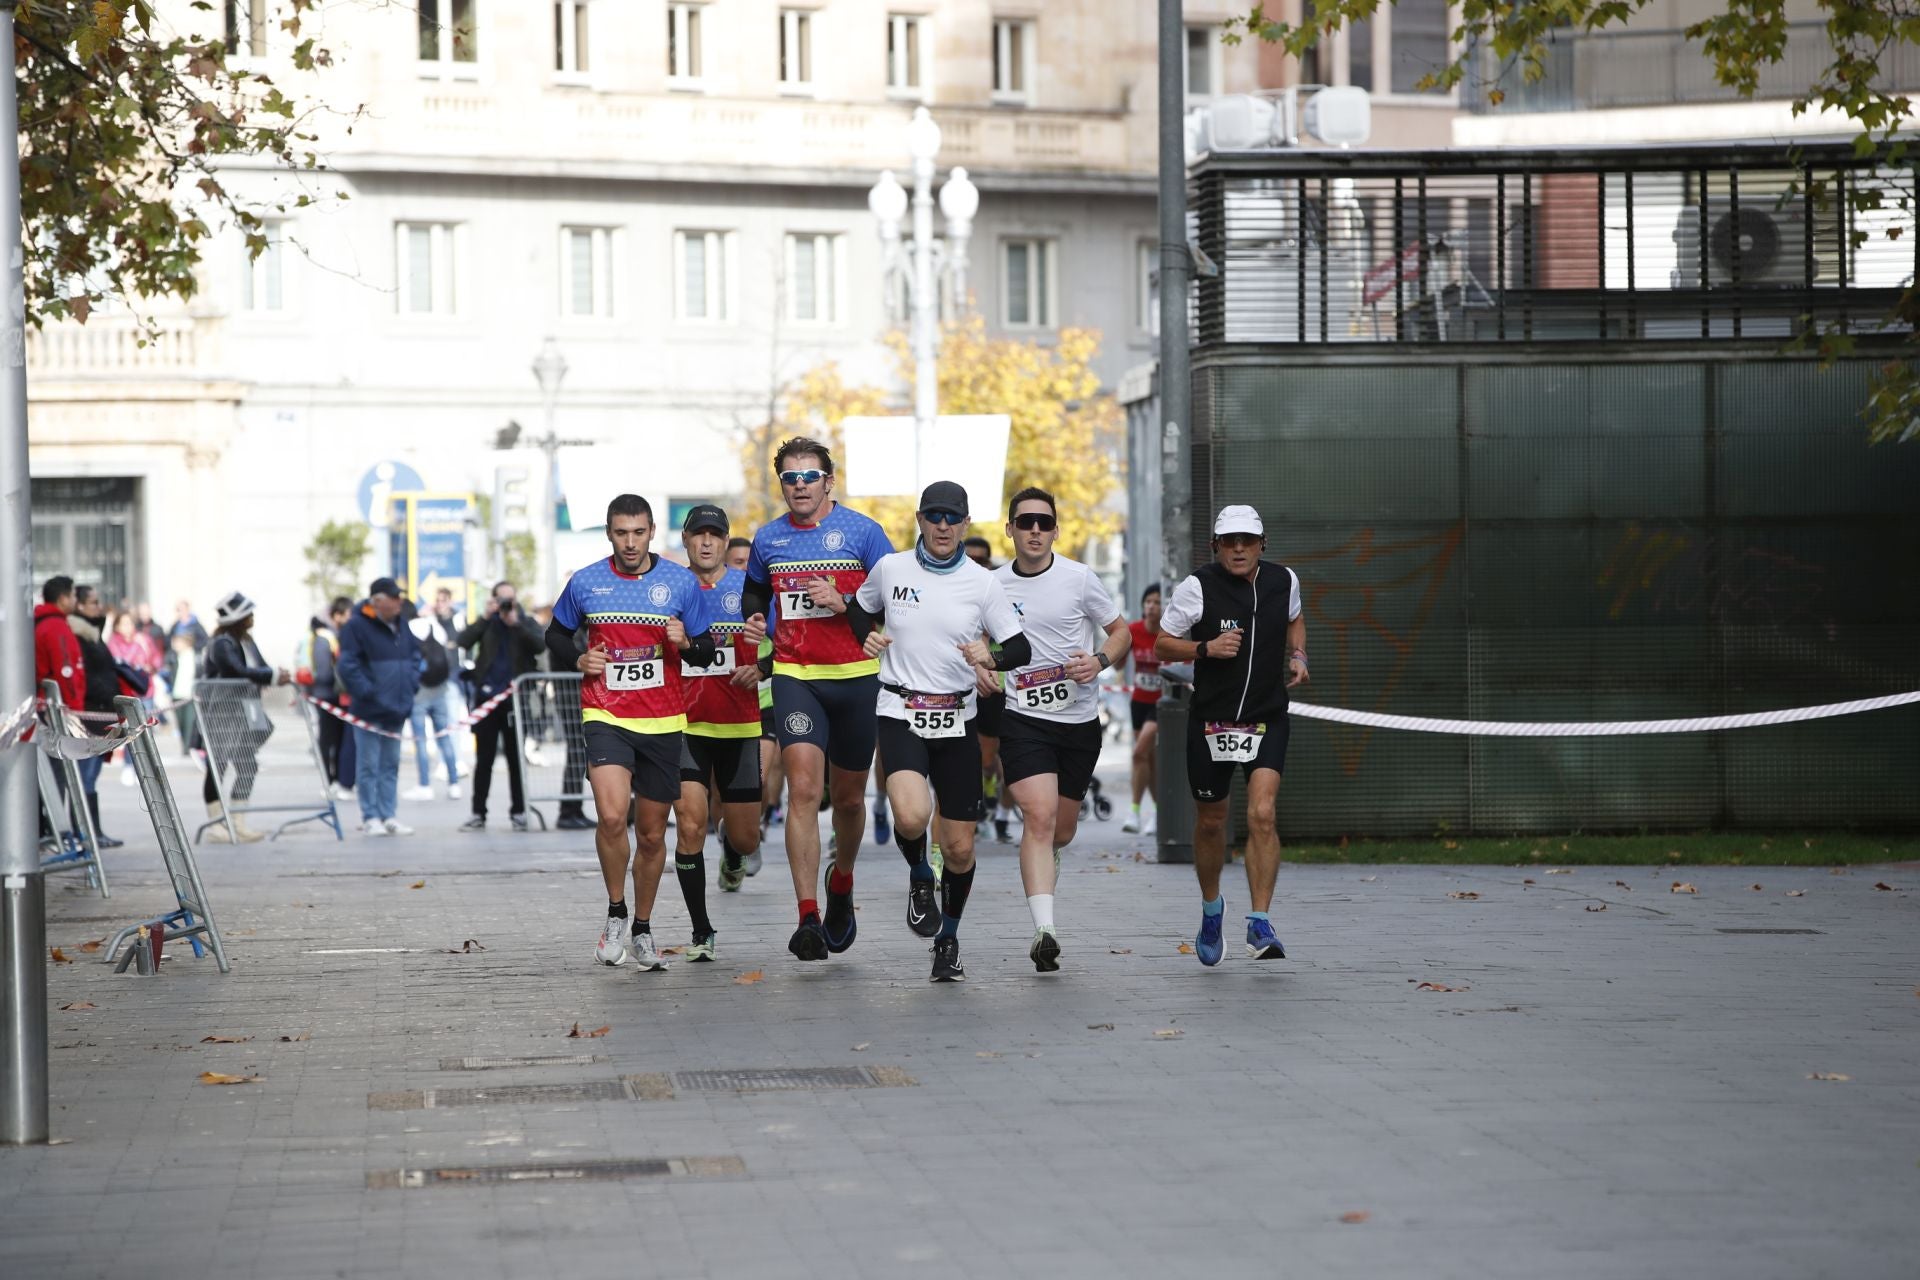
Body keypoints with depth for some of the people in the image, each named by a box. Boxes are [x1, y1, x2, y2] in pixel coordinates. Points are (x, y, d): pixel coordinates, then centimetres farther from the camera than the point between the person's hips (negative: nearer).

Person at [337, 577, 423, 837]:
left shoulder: (400, 625, 12)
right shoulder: (357, 625, -12)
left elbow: (415, 654, 25)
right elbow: (347, 666, -17)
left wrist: (411, 684, 11)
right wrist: (368, 693, -18)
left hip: (396, 709, 7)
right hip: (369, 709, -7)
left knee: (390, 764, 11)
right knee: (368, 765, -2)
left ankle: (388, 816, 16)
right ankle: (370, 818, 3)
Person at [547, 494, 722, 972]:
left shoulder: (681, 582, 1)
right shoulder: (584, 583, 2)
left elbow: (706, 651, 7)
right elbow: (556, 635, 16)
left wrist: (686, 644, -16)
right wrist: (578, 659, -4)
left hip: (663, 723, 1)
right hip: (606, 716, -1)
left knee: (652, 834, 9)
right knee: (612, 816, -22)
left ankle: (643, 929, 28)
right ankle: (615, 914, -1)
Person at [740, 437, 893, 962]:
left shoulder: (862, 532, -2)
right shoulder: (767, 540, 8)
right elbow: (754, 591, 28)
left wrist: (844, 603, -16)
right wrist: (755, 622, 8)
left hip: (855, 677, -1)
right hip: (794, 677, 1)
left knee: (848, 797, 12)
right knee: (804, 790, -15)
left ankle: (841, 883, 41)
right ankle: (808, 917, -18)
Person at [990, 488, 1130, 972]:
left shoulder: (1079, 578, -2)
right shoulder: (993, 585, 1)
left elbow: (1121, 631, 7)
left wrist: (1100, 661, -13)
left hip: (1080, 721, 1)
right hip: (1022, 719, -1)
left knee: (1062, 831, 12)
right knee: (1039, 815, -21)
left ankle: (1043, 863, 49)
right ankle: (1044, 930, -26)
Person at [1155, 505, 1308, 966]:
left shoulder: (1283, 580, 1)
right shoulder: (1196, 587, -9)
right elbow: (1162, 646, -3)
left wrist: (1298, 656, 5)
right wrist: (1206, 648, -19)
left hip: (1267, 719, 1)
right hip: (1210, 720, -1)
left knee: (1262, 815, -17)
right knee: (1210, 823, 12)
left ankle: (1259, 924, -14)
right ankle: (1211, 907, 38)